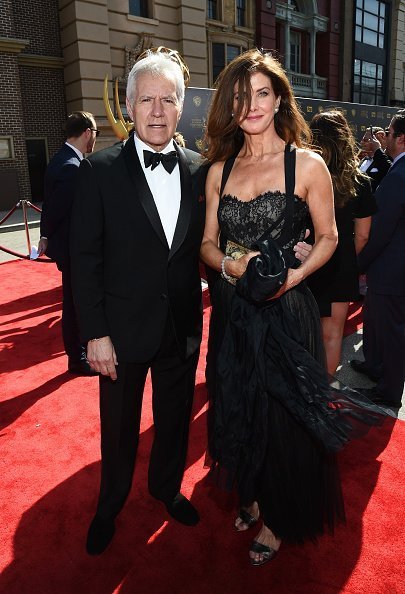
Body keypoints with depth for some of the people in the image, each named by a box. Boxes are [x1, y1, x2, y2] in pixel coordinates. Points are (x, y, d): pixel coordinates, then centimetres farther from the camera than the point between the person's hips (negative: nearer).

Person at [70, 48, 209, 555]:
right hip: (124, 328, -2)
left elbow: (203, 245, 4)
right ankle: (109, 505, 44)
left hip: (183, 327, 3)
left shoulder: (198, 170, 0)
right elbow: (85, 258, -9)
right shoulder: (100, 170, -9)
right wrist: (95, 333, -12)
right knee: (119, 427, 17)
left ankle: (167, 488, 48)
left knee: (175, 418, 21)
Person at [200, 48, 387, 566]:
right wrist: (227, 263, -15)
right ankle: (252, 497, 45)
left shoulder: (307, 164, -5)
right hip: (232, 312, 4)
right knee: (238, 410, 17)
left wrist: (294, 275, -19)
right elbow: (208, 243, 7)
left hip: (285, 311, -4)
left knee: (283, 416, 9)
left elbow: (327, 237, -1)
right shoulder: (219, 170, 6)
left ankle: (279, 520, 36)